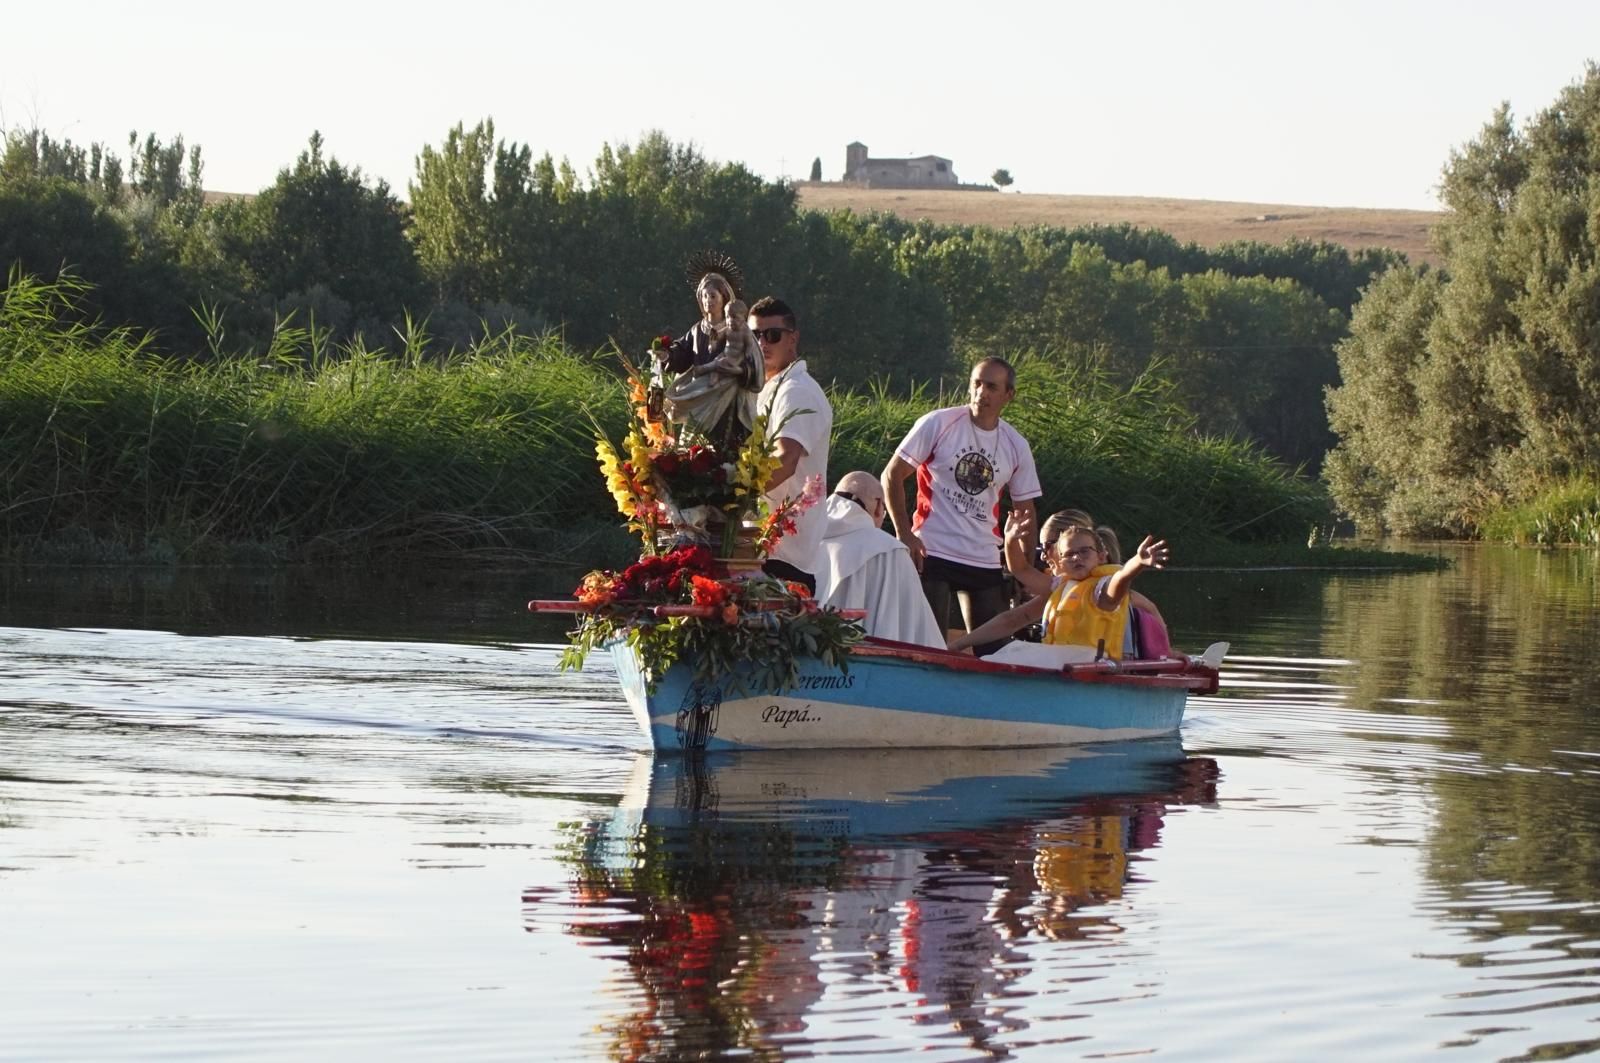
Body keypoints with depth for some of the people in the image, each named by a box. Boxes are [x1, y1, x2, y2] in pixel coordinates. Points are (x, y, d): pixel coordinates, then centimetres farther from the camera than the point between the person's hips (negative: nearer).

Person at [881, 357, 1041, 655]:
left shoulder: (1016, 446, 8)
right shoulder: (938, 424, -3)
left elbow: (1025, 511, 14)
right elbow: (892, 476, -1)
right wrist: (904, 535, -8)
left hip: (986, 562, 4)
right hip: (933, 553, -4)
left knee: (991, 650, 2)